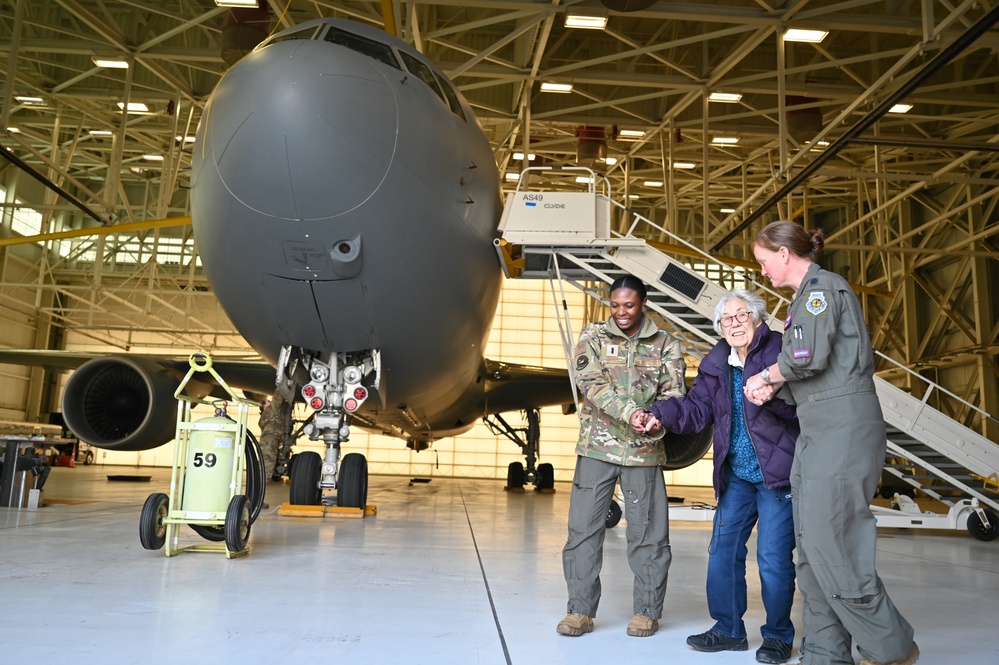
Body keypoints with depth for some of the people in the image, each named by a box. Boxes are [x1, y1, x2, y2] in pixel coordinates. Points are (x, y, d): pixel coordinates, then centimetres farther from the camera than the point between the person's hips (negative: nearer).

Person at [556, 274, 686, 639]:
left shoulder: (665, 344, 5)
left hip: (644, 448, 0)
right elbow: (591, 384, -10)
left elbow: (673, 391, -2)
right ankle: (580, 609, 14)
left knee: (649, 531, 6)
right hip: (598, 445, 0)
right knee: (584, 527, 2)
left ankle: (647, 610, 21)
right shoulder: (592, 336, 3)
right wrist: (630, 412, -23)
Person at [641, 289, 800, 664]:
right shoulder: (716, 363, 7)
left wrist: (773, 394, -39)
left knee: (773, 557, -2)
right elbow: (697, 409, 3)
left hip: (777, 473, -6)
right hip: (736, 476, 6)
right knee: (722, 551, 9)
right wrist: (661, 413, -14)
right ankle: (728, 629, 25)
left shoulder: (779, 351, -10)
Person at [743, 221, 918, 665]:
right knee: (812, 547, 8)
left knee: (828, 542, -8)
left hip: (843, 425, -10)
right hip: (818, 429, 10)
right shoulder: (808, 295, 21)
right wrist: (772, 385, 2)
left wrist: (765, 375, -3)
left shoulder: (822, 286, -7)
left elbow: (808, 356, -19)